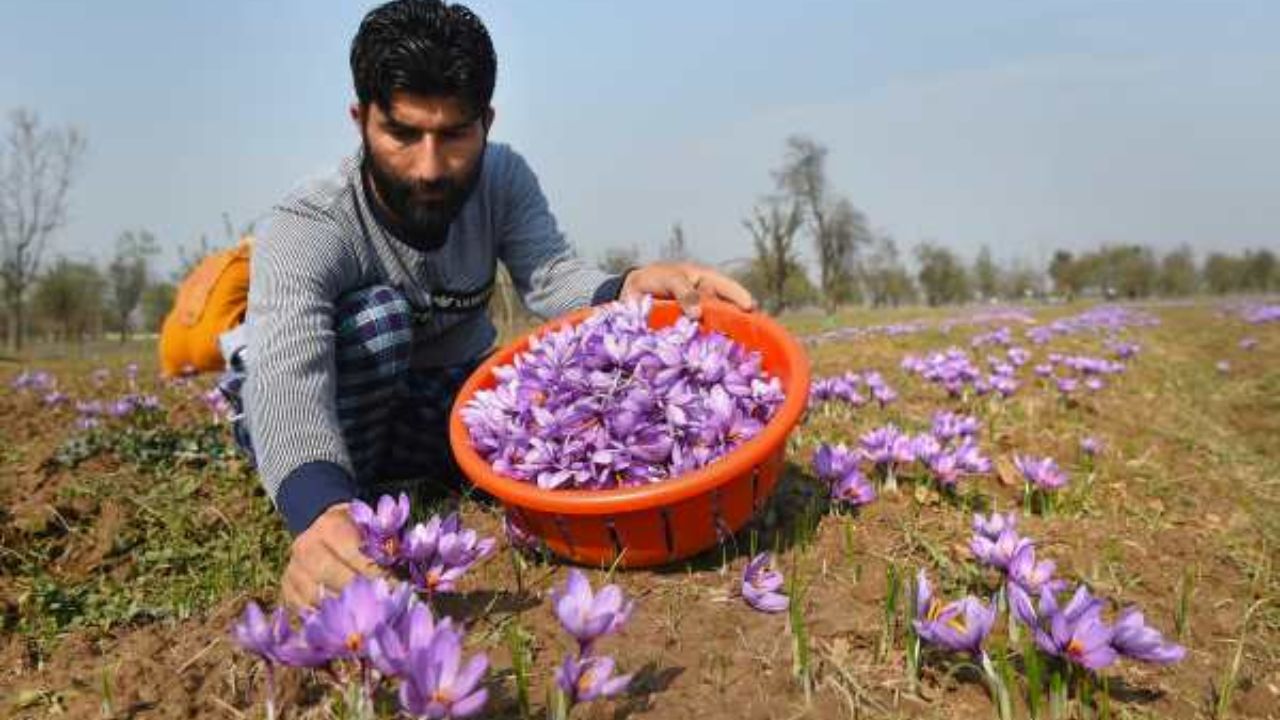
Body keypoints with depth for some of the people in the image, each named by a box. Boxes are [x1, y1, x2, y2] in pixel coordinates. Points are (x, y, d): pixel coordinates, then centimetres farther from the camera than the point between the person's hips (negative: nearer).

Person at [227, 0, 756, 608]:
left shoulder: (504, 180, -12)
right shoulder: (304, 229, -27)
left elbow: (552, 278, -26)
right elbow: (286, 375, -43)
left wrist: (626, 292, -50)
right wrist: (320, 513, -63)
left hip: (450, 409, 5)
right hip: (328, 431, -5)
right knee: (378, 314, -34)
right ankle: (349, 503, -13)